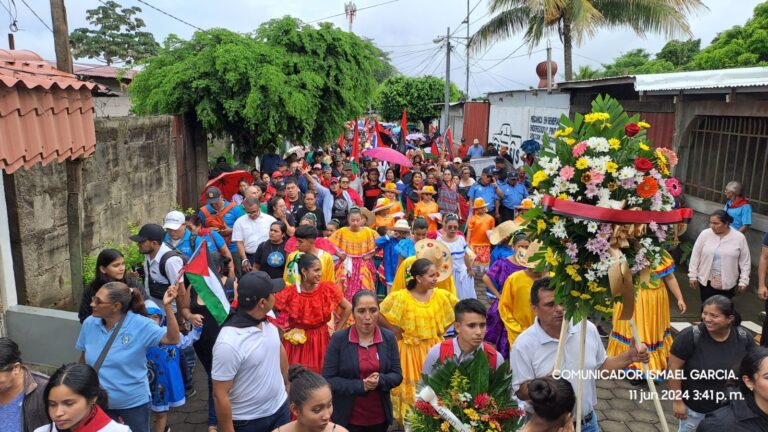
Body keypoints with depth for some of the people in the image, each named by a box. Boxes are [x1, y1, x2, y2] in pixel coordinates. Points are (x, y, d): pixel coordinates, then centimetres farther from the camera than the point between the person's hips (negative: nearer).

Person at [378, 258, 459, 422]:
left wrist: (442, 329, 3)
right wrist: (393, 330, -11)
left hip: (433, 348, 3)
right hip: (410, 349, -3)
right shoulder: (401, 297, -17)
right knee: (410, 387, 7)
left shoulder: (441, 295, -6)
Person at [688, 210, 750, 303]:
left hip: (728, 283, 0)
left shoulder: (739, 237, -9)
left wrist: (743, 281, -1)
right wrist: (693, 275, -1)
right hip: (706, 280, 0)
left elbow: (745, 261, -1)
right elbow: (695, 256, -1)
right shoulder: (705, 234, -8)